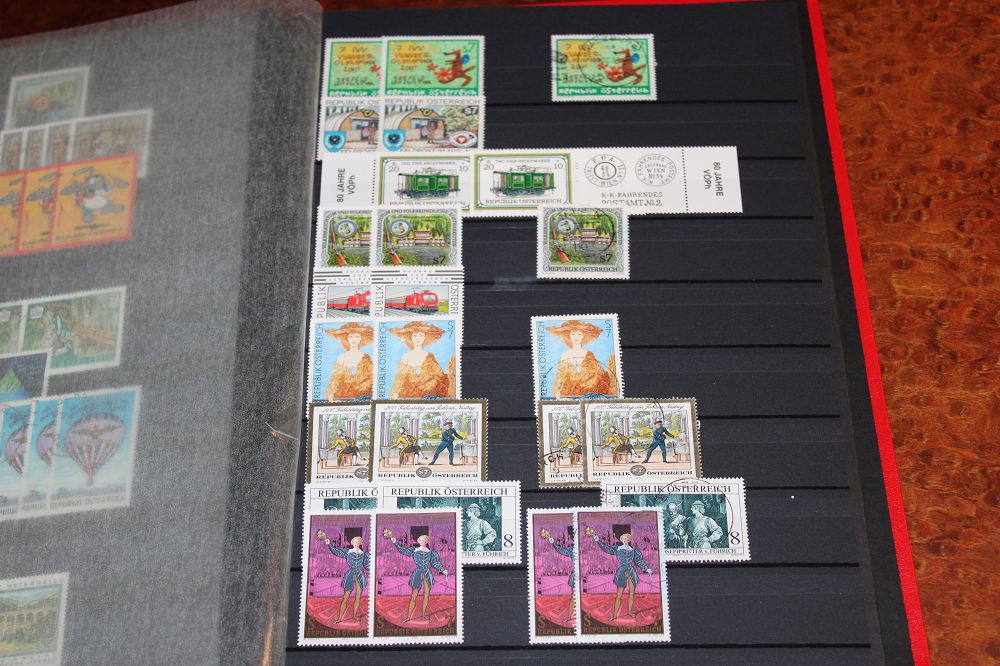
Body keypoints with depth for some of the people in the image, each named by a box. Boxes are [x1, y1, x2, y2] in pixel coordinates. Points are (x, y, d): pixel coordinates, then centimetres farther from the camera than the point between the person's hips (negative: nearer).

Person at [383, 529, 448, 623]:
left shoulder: (430, 552, 6)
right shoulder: (415, 550, 1)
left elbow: (435, 563, 12)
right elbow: (402, 550, -4)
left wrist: (444, 571, 6)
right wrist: (394, 540, -12)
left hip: (427, 574, 2)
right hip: (418, 574, -2)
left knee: (426, 595, 5)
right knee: (413, 596, -2)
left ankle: (424, 613, 21)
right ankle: (408, 616, 1)